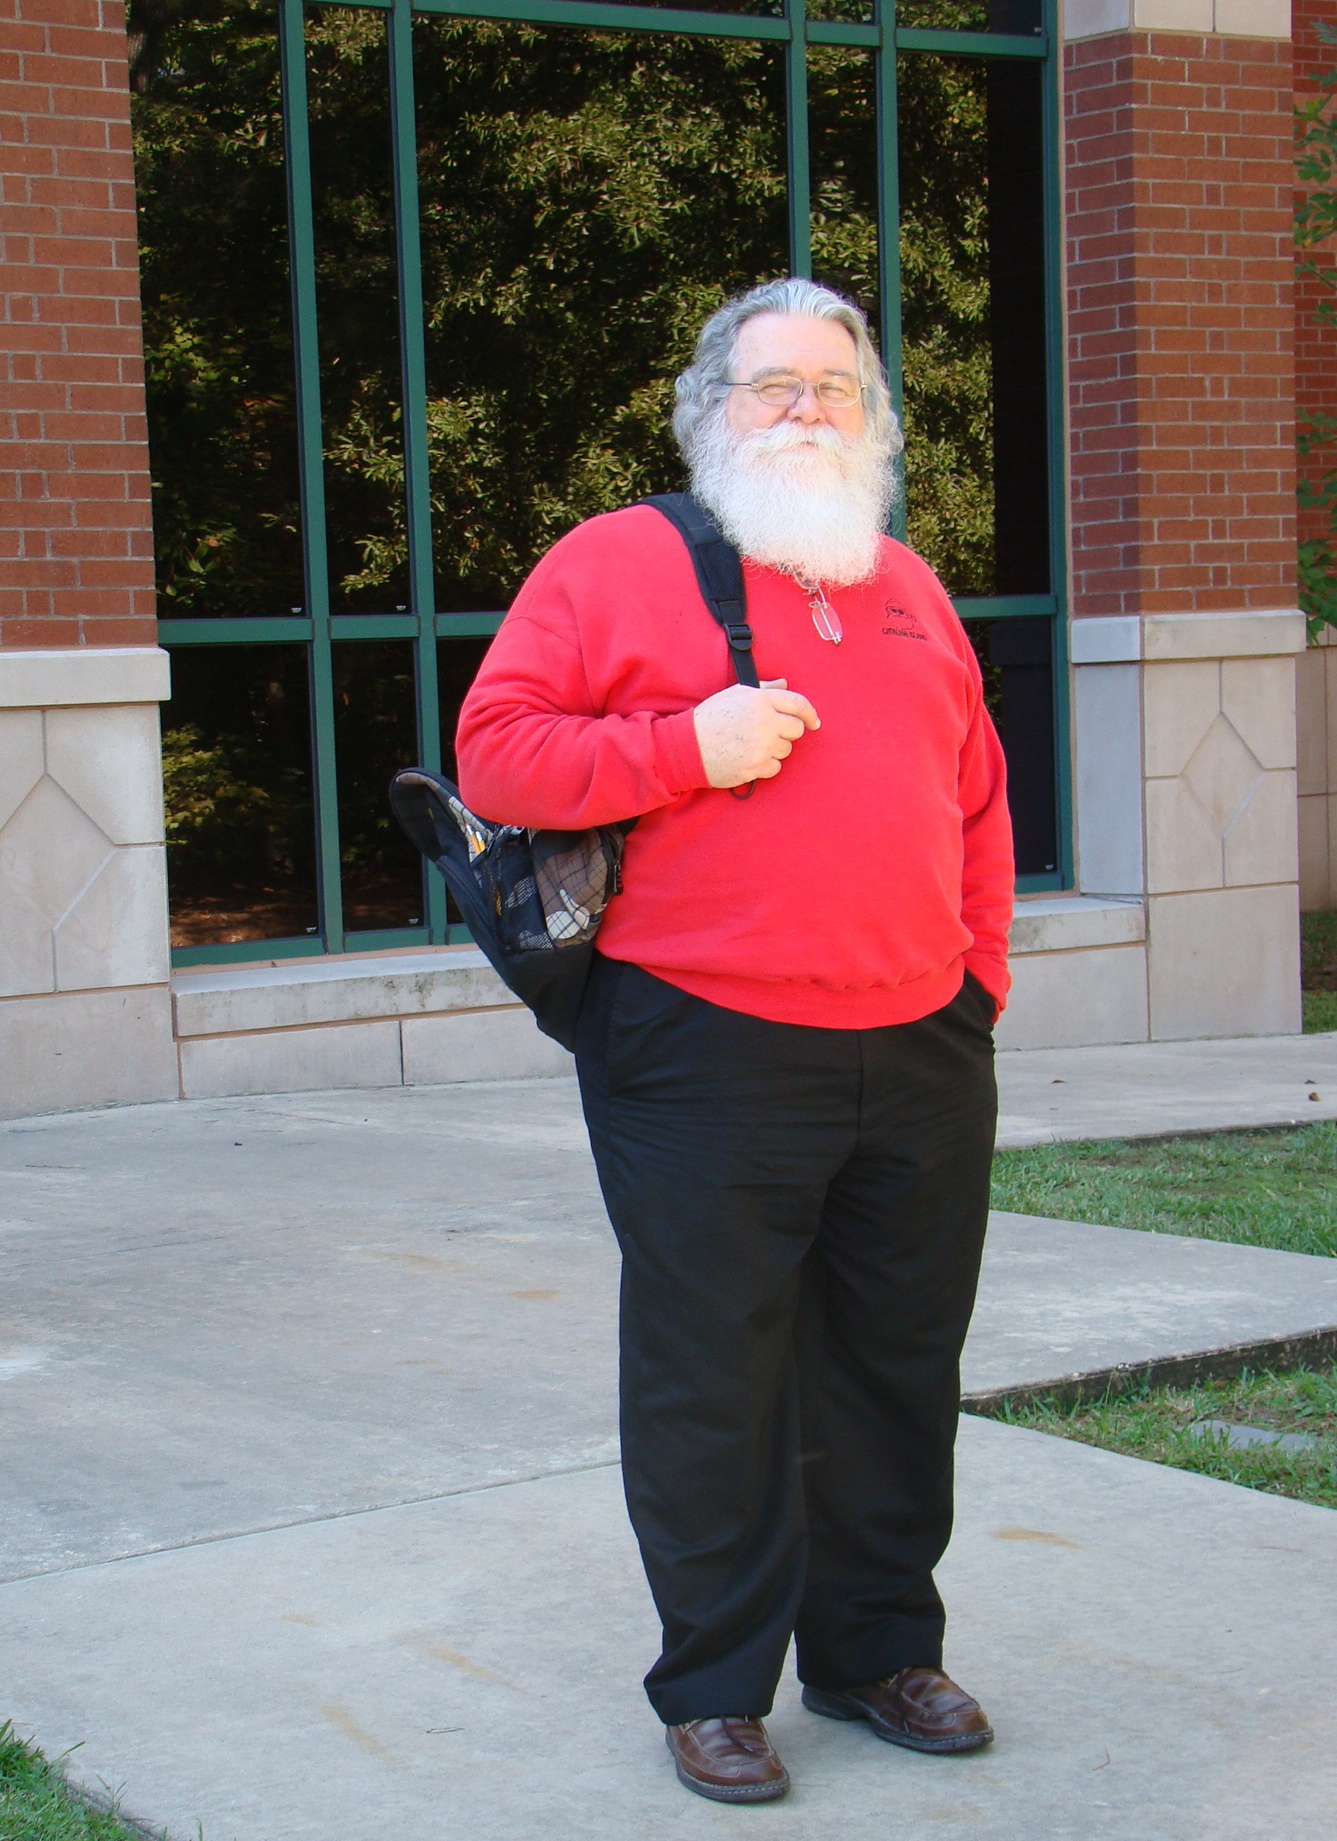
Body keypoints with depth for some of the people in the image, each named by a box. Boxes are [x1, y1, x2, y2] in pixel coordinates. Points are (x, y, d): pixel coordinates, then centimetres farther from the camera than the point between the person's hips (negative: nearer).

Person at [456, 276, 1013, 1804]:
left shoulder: (908, 586, 18)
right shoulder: (615, 561, 2)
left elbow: (977, 798, 22)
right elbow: (495, 750, -5)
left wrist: (977, 970, 13)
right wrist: (688, 746, -16)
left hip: (920, 1054, 5)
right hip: (708, 1057, -5)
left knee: (898, 1366, 12)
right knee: (711, 1380, 1)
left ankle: (876, 1648, 28)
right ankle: (715, 1688, 15)